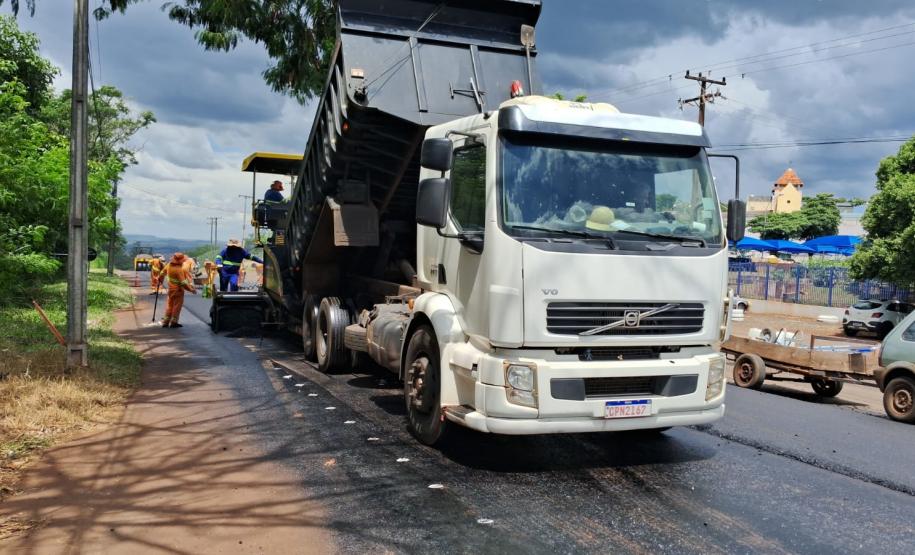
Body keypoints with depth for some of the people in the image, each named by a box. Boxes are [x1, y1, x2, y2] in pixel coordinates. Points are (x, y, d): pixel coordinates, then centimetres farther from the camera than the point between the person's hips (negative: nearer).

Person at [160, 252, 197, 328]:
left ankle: (165, 322, 21)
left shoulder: (169, 266, -3)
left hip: (170, 288, 8)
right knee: (177, 306, 4)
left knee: (169, 305, 17)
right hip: (178, 290, -8)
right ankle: (173, 322, 10)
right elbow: (183, 283, -26)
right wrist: (191, 289, -20)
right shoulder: (179, 269, -25)